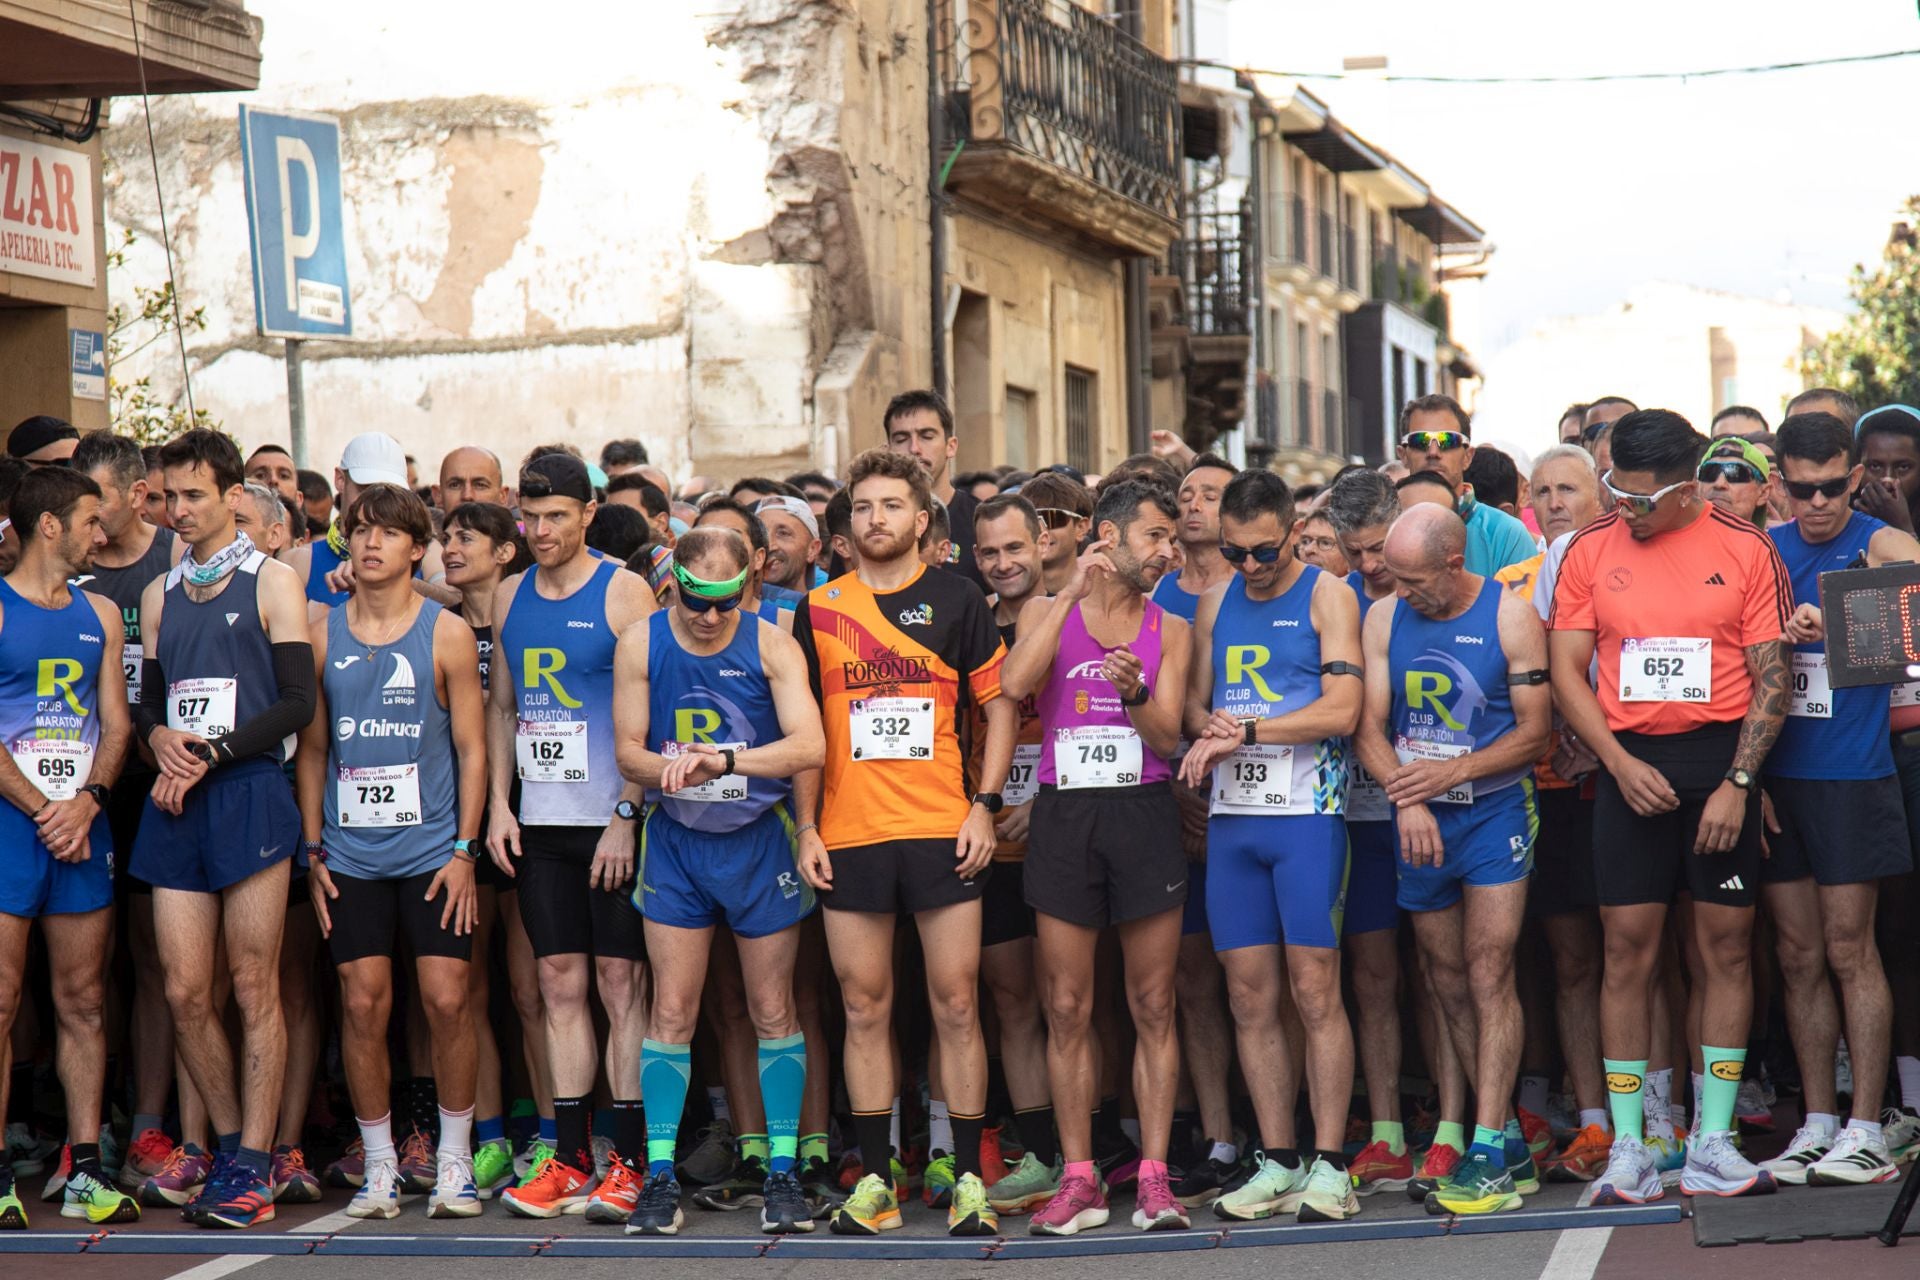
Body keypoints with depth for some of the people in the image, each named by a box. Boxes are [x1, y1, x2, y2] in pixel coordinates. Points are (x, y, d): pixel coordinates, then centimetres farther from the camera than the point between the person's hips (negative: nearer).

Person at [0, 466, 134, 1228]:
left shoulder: (100, 615, 15)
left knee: (83, 1002, 6)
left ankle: (85, 1169, 10)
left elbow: (116, 724, 12)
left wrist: (87, 801, -5)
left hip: (82, 825, 5)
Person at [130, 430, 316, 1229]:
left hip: (249, 795, -5)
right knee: (185, 992, 0)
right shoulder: (159, 594, 19)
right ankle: (232, 1149, 14)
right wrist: (159, 738, -1)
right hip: (175, 804, 5)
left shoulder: (271, 581, 3)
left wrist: (209, 755, -10)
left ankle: (253, 1167, 0)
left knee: (254, 989, -4)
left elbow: (298, 704, -4)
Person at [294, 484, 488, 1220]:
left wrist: (464, 849, -6)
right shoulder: (323, 636, 7)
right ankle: (379, 1166, 11)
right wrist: (313, 850, 6)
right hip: (350, 852, 2)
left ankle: (454, 1160, 9)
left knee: (446, 1000, -5)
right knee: (362, 1004, 0)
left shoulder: (447, 634, 1)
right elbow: (312, 749, 12)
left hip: (432, 849, -2)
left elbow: (472, 748, 1)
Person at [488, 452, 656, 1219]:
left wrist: (627, 817, -15)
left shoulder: (624, 594, -6)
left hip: (612, 822, -5)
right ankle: (569, 1160, 10)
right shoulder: (510, 596, 11)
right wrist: (498, 804, 7)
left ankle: (630, 1162, 1)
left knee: (622, 984, -3)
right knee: (560, 986, 6)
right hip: (539, 824, 5)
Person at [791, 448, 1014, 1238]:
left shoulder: (956, 600, 4)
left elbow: (1000, 704, 7)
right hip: (849, 837, 2)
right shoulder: (818, 609, 8)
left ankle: (968, 1179, 5)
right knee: (865, 1008, 4)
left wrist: (985, 804, -3)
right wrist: (807, 828, 4)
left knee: (957, 1004, -1)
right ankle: (874, 1180, 11)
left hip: (942, 831, -2)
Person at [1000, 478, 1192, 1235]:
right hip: (1064, 813, -1)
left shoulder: (1168, 629, 10)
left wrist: (1134, 695, -19)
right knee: (1066, 1010, 1)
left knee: (1153, 1007, 0)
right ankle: (1079, 1181, 8)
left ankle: (1154, 1177, 4)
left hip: (1144, 812, 1)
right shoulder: (1047, 611, 7)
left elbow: (1168, 738, 2)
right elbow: (1015, 684, -13)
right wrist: (1073, 593, -12)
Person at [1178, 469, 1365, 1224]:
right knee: (1249, 997, 4)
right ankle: (1278, 1163, 9)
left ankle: (1329, 1164, -2)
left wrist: (1245, 731, -12)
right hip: (1232, 817, 5)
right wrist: (1209, 727, -6)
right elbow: (1192, 702, 17)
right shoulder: (1215, 604, 16)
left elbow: (1341, 710, -10)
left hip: (1306, 814, -5)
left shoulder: (1326, 596, 0)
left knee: (1315, 991, -6)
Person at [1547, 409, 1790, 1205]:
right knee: (1628, 952, -2)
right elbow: (1565, 671, 5)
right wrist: (1621, 765, -6)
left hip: (1721, 760, 0)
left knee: (1726, 949, 2)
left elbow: (1772, 677, -1)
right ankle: (1627, 1148, 3)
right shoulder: (1590, 552, 5)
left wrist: (1737, 783, -9)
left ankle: (1712, 1142, 8)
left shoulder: (1746, 552, 1)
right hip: (1631, 764, 1)